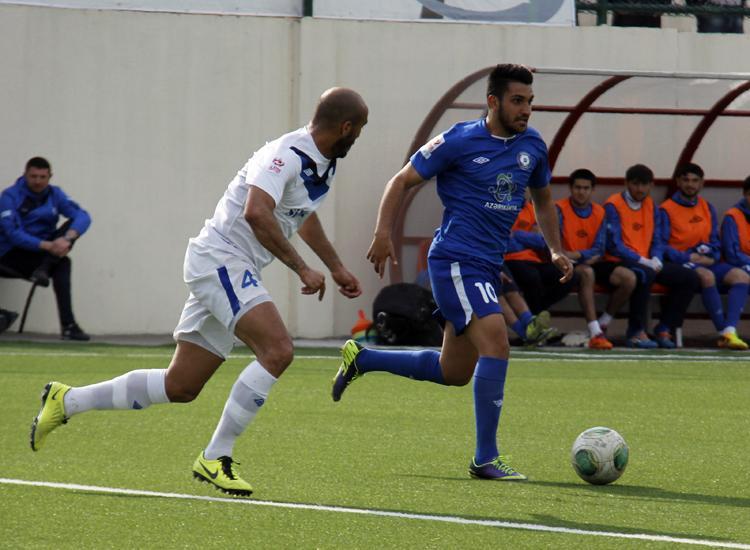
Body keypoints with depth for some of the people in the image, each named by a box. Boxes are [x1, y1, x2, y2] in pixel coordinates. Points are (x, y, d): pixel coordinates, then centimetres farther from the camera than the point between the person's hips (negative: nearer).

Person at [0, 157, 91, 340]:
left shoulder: (54, 194, 3)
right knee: (62, 264, -30)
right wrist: (47, 246, -34)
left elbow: (83, 217, -10)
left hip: (44, 250, 6)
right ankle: (67, 325, -33)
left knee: (74, 225, -19)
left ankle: (43, 269, -32)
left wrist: (67, 239, -33)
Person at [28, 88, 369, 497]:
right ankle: (215, 458, -20)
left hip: (232, 272, 10)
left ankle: (66, 401, 22)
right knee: (277, 350, -26)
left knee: (180, 387, 9)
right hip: (220, 260, -10)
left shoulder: (323, 164, 12)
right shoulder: (287, 154, -18)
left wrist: (336, 267, 37)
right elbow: (256, 212, -35)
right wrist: (302, 269, -31)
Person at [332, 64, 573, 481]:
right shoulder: (458, 142, -9)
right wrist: (383, 233, -16)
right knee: (496, 343, -22)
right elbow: (402, 181, -3)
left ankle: (361, 359, 33)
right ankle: (485, 459, -17)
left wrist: (556, 250, 14)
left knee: (454, 373, 14)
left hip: (488, 266, 8)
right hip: (455, 261, -8)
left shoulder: (532, 146, 9)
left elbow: (542, 199, 26)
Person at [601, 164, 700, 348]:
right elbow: (613, 245, -14)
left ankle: (664, 329, -3)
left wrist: (656, 260, -8)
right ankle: (636, 332, -28)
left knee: (689, 277, -6)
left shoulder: (651, 206, 14)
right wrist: (642, 261, -19)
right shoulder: (613, 206, -8)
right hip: (617, 263, -7)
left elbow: (657, 241, 15)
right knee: (644, 274, -40)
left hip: (647, 264, 8)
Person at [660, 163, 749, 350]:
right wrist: (688, 257, -18)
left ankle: (730, 331, -35)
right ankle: (723, 332, -35)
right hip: (679, 263, -6)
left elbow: (715, 242, 18)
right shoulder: (666, 210, -1)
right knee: (707, 276, -37)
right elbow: (661, 246, -8)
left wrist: (711, 256, -5)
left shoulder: (707, 208, 16)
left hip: (706, 262, 6)